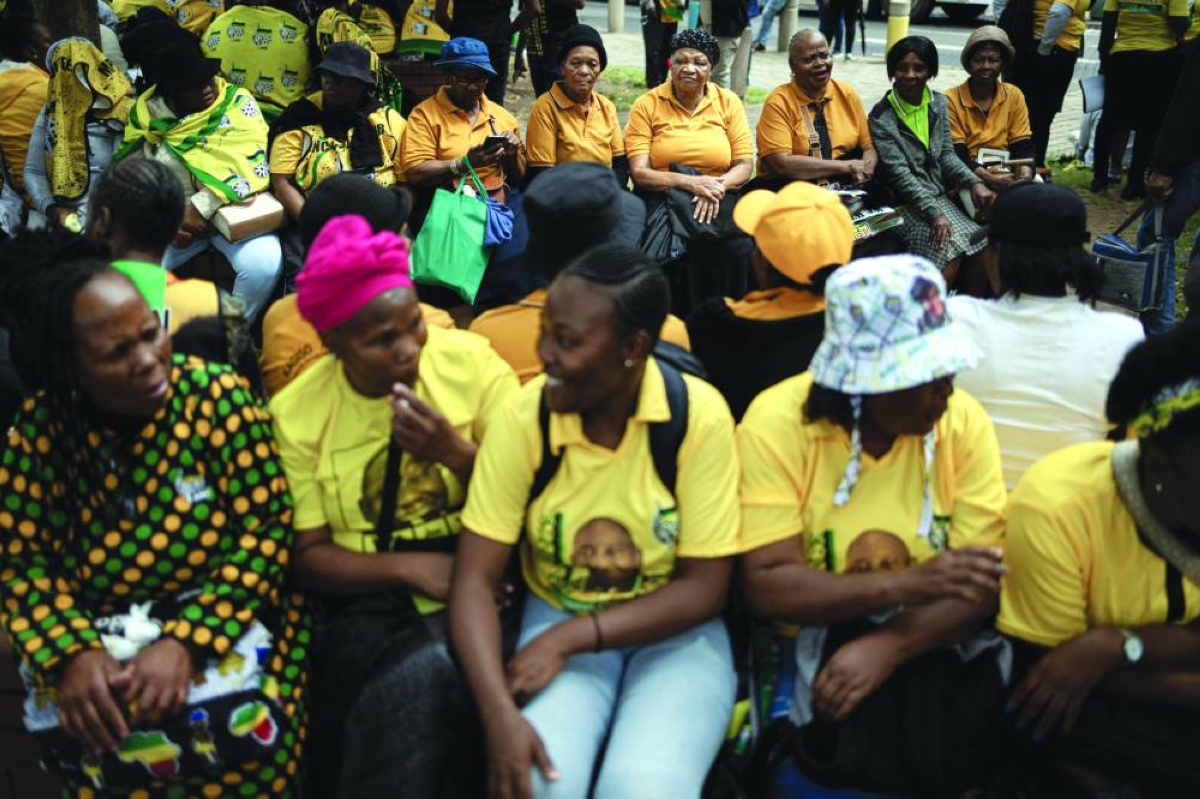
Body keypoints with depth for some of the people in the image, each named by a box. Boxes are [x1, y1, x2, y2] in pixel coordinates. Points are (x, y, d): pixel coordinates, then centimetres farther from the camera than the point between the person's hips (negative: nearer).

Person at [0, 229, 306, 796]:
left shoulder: (220, 396, -10)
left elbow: (264, 533, -12)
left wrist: (186, 642, -23)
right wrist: (71, 653, -20)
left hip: (226, 628, -1)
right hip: (103, 642, 2)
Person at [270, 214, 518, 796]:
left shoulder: (471, 360, -3)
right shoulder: (296, 412, -2)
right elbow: (308, 557, 0)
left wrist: (457, 453, -19)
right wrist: (410, 566, -14)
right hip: (370, 600, 0)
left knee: (412, 686, -29)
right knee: (413, 697, -31)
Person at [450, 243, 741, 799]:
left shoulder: (699, 415, -16)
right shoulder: (524, 418, -13)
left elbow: (703, 589, -12)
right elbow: (474, 580, -13)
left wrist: (569, 639, -20)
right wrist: (500, 714, -28)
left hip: (673, 632, -1)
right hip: (557, 621, 1)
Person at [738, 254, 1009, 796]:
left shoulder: (963, 420, -7)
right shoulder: (777, 422, -14)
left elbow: (981, 585, -12)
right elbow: (767, 585, -19)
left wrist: (885, 647, -28)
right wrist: (907, 583, -30)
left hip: (926, 642, 4)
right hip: (807, 639, -3)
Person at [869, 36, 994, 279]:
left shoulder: (938, 103, 8)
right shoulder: (881, 118, -10)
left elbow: (946, 155, 9)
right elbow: (899, 175, -16)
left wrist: (974, 183, -10)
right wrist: (934, 213, -24)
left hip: (938, 196, 6)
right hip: (905, 204, -5)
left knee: (984, 247, -15)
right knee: (950, 250, -26)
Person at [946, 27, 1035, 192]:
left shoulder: (1014, 95, 9)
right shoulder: (951, 99, -4)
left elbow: (1023, 146, 5)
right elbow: (956, 155, -10)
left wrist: (1026, 174, -18)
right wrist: (989, 178, -26)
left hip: (1006, 175, 4)